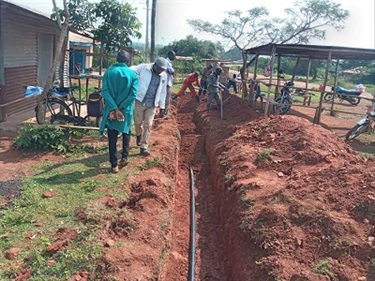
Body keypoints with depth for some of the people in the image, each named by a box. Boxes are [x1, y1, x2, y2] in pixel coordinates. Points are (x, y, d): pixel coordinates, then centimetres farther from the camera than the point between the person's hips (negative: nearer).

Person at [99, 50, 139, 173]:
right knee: (126, 133, 24)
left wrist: (115, 109, -16)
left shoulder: (109, 72, -2)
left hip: (111, 110, 0)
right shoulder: (132, 74, -3)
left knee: (112, 138, 7)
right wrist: (121, 107, -13)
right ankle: (125, 156, 25)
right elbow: (133, 94, -14)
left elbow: (105, 92, -13)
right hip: (126, 110, 0)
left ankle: (114, 164, 9)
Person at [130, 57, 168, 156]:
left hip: (152, 104, 2)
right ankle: (139, 136, 39)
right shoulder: (143, 68, -6)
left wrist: (162, 105, 14)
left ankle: (144, 146, 8)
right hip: (140, 101, -2)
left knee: (148, 125, 0)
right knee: (138, 122, 8)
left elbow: (163, 91, 12)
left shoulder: (164, 76, 4)